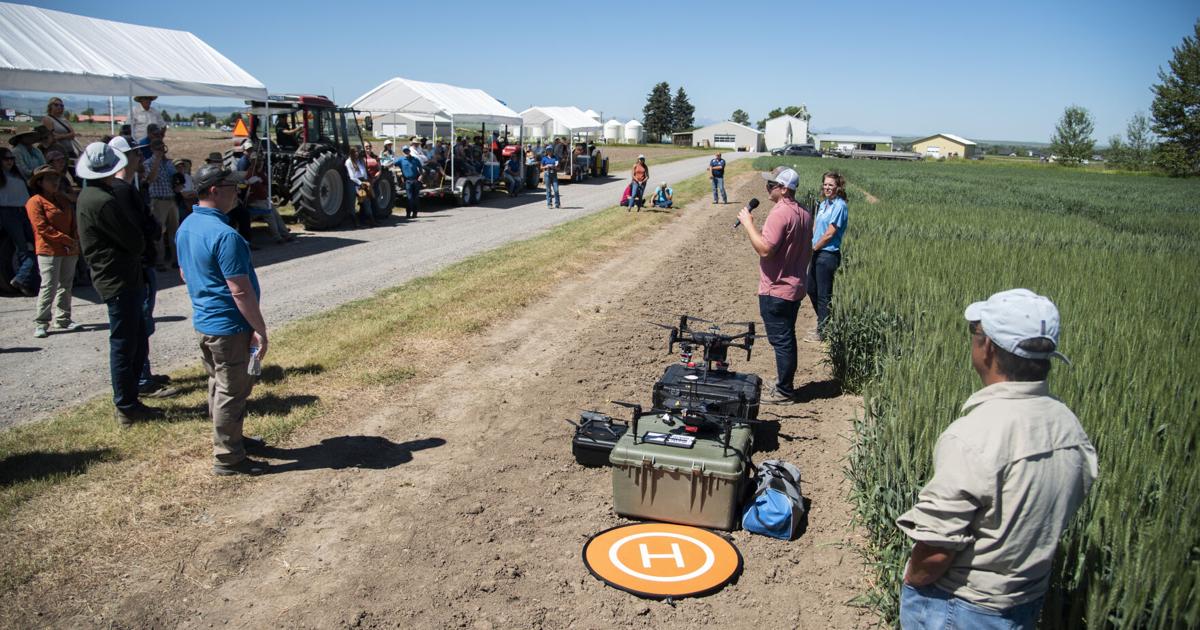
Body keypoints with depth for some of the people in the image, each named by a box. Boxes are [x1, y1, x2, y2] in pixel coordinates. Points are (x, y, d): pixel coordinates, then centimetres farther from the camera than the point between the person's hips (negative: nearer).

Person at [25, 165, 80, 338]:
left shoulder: (62, 200, 17)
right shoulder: (35, 202, -5)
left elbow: (73, 222, 15)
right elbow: (43, 228, -13)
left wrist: (75, 242, -2)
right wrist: (68, 241, -16)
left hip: (69, 251, 7)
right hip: (49, 251, -7)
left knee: (65, 286, 10)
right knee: (49, 287, -9)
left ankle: (63, 319, 19)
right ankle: (40, 323, -3)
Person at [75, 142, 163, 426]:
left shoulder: (88, 196, 12)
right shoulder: (104, 202, -20)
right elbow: (136, 242, -16)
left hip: (116, 279, 10)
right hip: (120, 281, -10)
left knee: (136, 342, 17)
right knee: (125, 345, -1)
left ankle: (127, 401, 25)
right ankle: (126, 408, 8)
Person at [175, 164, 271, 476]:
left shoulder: (186, 227, 6)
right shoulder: (224, 235, -25)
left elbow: (184, 274, 18)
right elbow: (241, 291, -25)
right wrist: (260, 329, -18)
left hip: (203, 320, 10)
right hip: (228, 326, -9)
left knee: (219, 386, 22)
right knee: (232, 392, 3)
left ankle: (230, 438, 37)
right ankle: (228, 458, 13)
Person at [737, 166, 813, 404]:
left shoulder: (780, 214, -21)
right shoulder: (804, 214, 10)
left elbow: (765, 249, -28)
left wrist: (748, 224, -19)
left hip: (776, 290, -9)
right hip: (795, 287, 10)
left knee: (780, 340, -2)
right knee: (786, 338, 17)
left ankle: (784, 392, 6)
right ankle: (785, 384, 28)